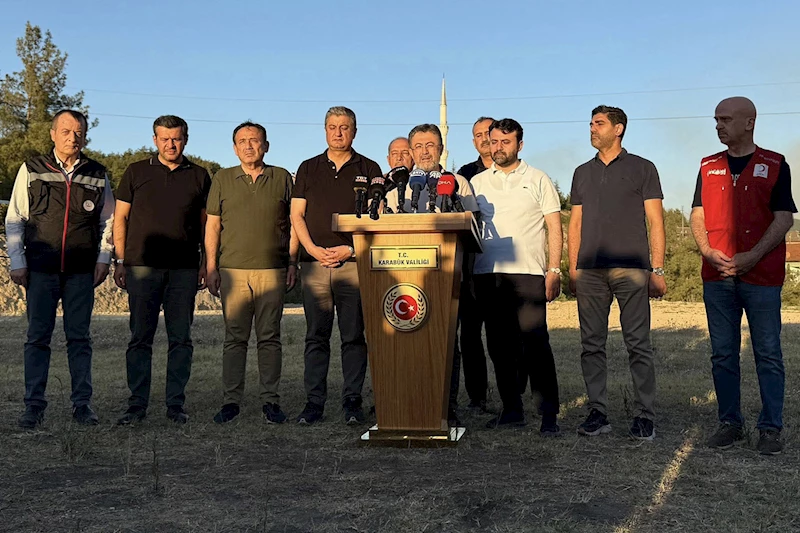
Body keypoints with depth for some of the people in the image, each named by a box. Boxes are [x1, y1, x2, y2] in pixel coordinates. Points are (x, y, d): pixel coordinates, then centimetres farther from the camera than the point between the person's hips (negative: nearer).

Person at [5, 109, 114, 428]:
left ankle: (82, 403, 11)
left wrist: (103, 259, 4)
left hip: (82, 271, 1)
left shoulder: (97, 175, 8)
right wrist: (17, 263, 0)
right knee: (37, 338, 2)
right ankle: (34, 405, 9)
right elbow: (14, 219, 6)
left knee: (79, 338, 4)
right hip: (40, 270, -1)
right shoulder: (31, 170, 4)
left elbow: (107, 221, 13)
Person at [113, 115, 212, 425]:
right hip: (142, 267, -1)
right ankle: (137, 405, 7)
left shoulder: (199, 176, 11)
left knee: (181, 339, 3)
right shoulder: (137, 172, 9)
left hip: (184, 269, 1)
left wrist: (206, 264, 5)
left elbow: (206, 224, 13)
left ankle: (176, 404, 10)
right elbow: (120, 219, 9)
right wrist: (120, 262, 1)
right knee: (140, 338, 0)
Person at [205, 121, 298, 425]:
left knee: (270, 337, 2)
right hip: (233, 269, 0)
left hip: (272, 269, 0)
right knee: (234, 337, 1)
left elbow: (293, 224, 11)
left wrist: (293, 263, 3)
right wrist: (211, 267, 3)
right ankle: (231, 400, 6)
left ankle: (270, 400, 8)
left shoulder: (282, 178, 10)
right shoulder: (223, 179, 11)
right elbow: (212, 225, 10)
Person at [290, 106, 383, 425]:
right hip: (314, 264, 2)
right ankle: (314, 402, 8)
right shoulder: (308, 168, 15)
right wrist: (312, 248, -5)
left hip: (354, 263, -2)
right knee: (316, 337, 3)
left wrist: (351, 248, -8)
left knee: (353, 336, 0)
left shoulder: (369, 169, 9)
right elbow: (296, 214, 10)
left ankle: (352, 402, 7)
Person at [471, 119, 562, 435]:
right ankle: (511, 409, 16)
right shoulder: (477, 182, 15)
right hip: (488, 274, 4)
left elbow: (554, 227, 5)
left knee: (535, 344, -10)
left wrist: (554, 269, -6)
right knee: (499, 345, 7)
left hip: (528, 273, -4)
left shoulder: (538, 180, 8)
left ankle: (549, 414, -5)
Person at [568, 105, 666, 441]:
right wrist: (572, 269, 9)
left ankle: (644, 416, 2)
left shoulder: (642, 169, 7)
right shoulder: (583, 173, 18)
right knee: (592, 344, 3)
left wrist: (658, 269, -5)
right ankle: (597, 413, 9)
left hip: (631, 269, -4)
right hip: (590, 271, 4)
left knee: (638, 344, -4)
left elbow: (655, 222, 3)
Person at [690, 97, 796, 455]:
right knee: (723, 355, 6)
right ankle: (730, 423, 16)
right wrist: (708, 253, -7)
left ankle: (771, 428, 8)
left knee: (768, 354, 0)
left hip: (761, 275, -3)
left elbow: (783, 219, -3)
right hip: (717, 277, 3)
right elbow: (698, 216, 10)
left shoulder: (774, 165, 3)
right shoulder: (708, 166, 12)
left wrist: (752, 257, -14)